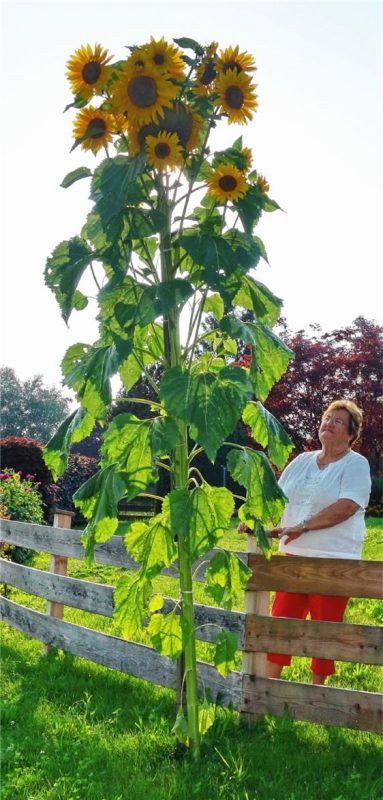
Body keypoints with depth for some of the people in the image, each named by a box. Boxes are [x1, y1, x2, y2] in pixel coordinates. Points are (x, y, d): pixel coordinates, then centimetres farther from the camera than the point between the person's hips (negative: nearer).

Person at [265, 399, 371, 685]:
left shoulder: (356, 464, -4)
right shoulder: (302, 461, 14)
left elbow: (346, 507, -18)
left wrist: (302, 527, -21)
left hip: (334, 559, -5)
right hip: (294, 555, 5)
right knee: (281, 619, 6)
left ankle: (317, 688, 19)